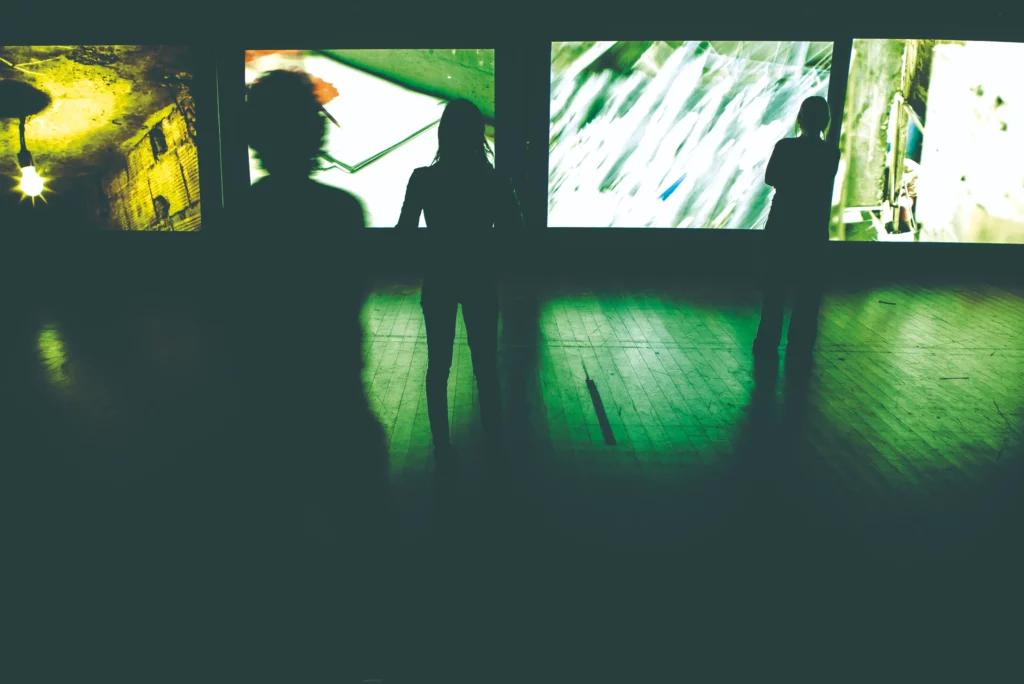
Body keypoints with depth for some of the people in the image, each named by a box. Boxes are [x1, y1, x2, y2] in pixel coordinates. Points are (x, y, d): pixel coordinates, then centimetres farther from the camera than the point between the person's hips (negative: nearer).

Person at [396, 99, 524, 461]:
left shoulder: (423, 179, -13)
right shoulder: (495, 181, -11)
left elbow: (405, 229, -4)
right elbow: (512, 226, 1)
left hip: (438, 282, 0)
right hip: (479, 282, 0)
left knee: (438, 365, 11)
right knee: (486, 363, 15)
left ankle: (442, 445, 19)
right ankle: (493, 437, 29)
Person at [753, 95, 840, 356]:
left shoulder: (785, 146, -11)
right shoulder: (831, 152, -5)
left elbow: (770, 178, 2)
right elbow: (825, 184, 9)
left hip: (782, 226, -1)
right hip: (814, 230, 1)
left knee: (775, 286, 7)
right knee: (809, 289, 11)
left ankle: (768, 342, 8)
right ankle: (801, 344, 14)